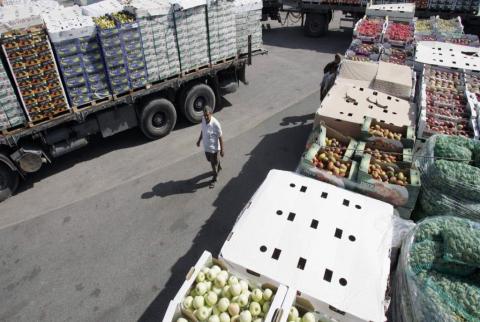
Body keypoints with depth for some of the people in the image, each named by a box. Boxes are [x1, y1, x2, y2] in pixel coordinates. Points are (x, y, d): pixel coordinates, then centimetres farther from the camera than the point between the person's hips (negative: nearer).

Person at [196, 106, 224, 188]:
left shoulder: (215, 123, -29)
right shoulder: (203, 119, -10)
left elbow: (220, 137, -20)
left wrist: (222, 149, -16)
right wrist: (199, 140, 17)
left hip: (213, 147, -7)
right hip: (206, 146, 7)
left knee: (214, 163, 11)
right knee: (209, 160, 28)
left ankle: (214, 179, 34)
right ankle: (218, 167, 59)